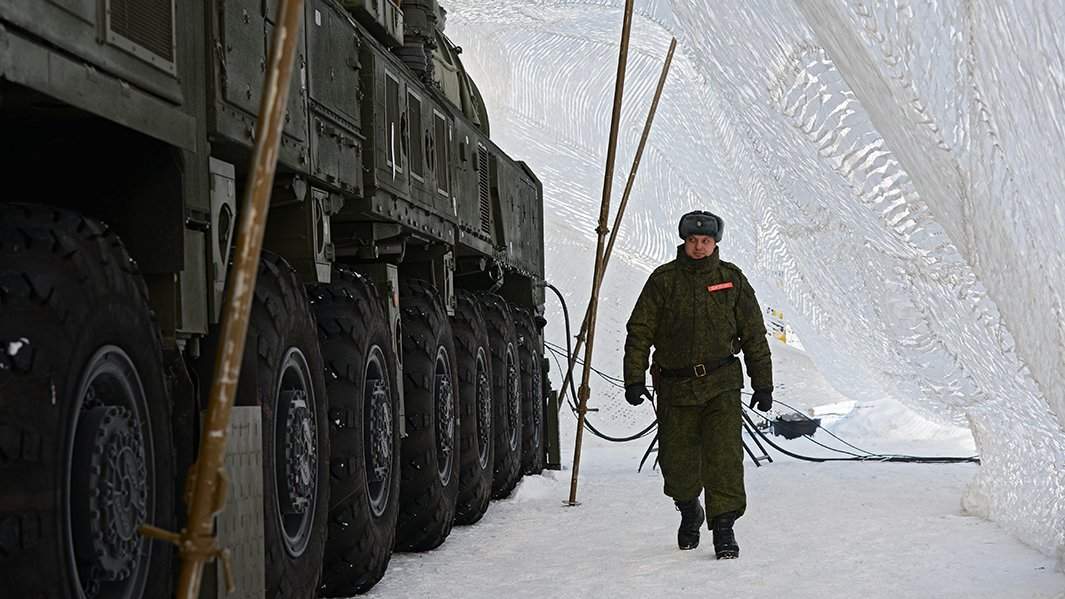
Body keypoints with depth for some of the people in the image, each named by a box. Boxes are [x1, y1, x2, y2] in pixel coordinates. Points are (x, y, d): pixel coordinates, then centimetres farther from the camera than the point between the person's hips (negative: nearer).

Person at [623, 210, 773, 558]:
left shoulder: (732, 280, 5)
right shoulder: (663, 280, 2)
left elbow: (754, 335, 9)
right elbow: (640, 331, 1)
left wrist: (763, 385, 7)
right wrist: (634, 379, -6)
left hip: (721, 385, 0)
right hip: (675, 387, 1)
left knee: (724, 456, -12)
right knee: (677, 461, 7)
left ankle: (723, 526, -4)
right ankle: (689, 511, 35)